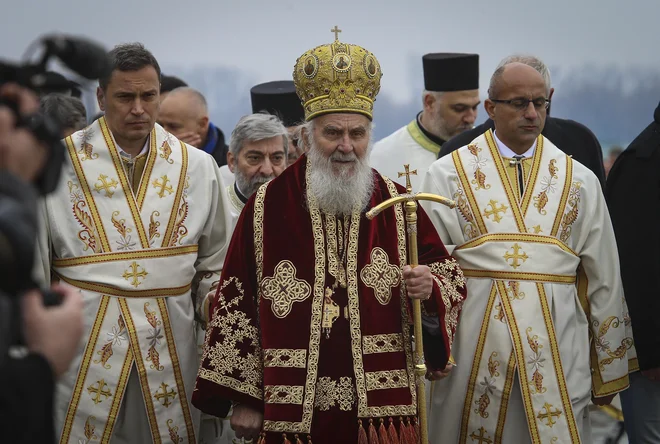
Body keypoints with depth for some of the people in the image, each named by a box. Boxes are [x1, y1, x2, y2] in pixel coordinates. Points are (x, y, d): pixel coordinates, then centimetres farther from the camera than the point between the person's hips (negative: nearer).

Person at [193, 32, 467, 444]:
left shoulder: (398, 205, 4)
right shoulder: (266, 207, 0)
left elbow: (451, 279, 9)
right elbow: (236, 304, 2)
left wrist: (430, 290, -15)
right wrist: (243, 398, 0)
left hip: (382, 408, 1)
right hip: (293, 409, -1)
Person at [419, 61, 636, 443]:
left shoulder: (580, 182, 9)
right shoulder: (449, 174, 4)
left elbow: (604, 279, 9)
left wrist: (608, 370, 9)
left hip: (557, 348, 1)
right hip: (473, 341, -1)